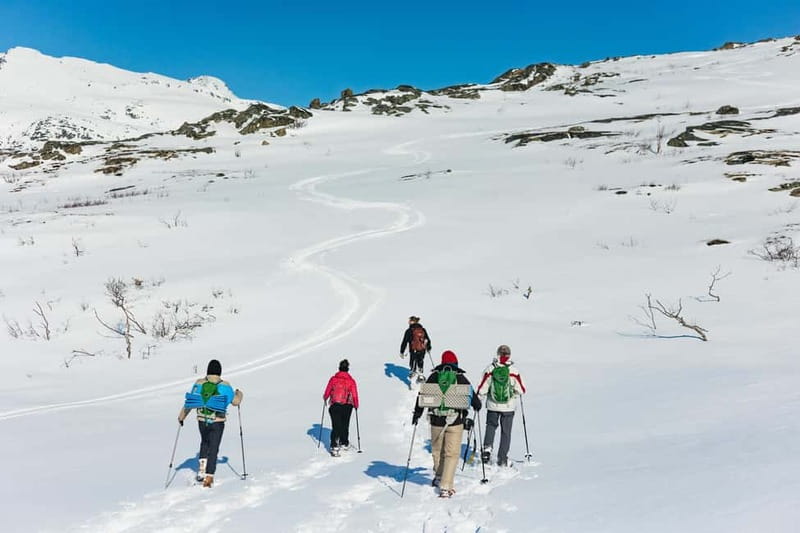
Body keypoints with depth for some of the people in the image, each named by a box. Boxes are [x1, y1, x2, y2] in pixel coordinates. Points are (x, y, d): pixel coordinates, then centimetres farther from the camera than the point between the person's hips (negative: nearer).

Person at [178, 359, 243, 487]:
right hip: (218, 422, -2)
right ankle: (209, 477, -2)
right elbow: (235, 401, 1)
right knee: (213, 448, 5)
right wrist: (239, 394, 24)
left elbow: (190, 403, 0)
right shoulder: (225, 385, -6)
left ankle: (202, 469, 16)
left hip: (202, 421, 3)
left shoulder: (199, 383, -1)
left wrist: (181, 416, 13)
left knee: (205, 442, 28)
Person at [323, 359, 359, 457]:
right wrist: (356, 405, 16)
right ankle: (344, 443, 35)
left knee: (335, 426, 1)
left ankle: (334, 446, -13)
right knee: (345, 425, 20)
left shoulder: (333, 379, -2)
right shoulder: (351, 381, -3)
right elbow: (354, 395, -1)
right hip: (347, 406, 1)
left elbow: (327, 391, 3)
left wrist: (325, 398, 25)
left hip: (335, 405, -1)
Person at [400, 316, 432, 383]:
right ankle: (421, 376, 33)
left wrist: (402, 352, -3)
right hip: (422, 350, 4)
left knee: (413, 365, 6)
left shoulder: (409, 331, -8)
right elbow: (428, 340, 15)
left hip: (413, 351, -4)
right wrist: (428, 348, 30)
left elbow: (405, 342, -9)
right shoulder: (422, 330, 6)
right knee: (420, 364, 23)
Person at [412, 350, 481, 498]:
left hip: (436, 421, 2)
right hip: (456, 421, -2)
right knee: (452, 454, 2)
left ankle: (439, 477, 38)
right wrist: (477, 405, 27)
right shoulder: (460, 378, -1)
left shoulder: (433, 376, 3)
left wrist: (417, 413, 15)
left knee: (437, 451, 20)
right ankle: (445, 487, -5)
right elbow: (472, 396, 4)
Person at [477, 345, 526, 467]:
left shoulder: (490, 369, -10)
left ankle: (487, 448, 6)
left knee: (491, 425, 25)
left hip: (492, 405, 1)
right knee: (506, 432, 12)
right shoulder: (514, 371, -11)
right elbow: (521, 390, -4)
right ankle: (502, 459, 15)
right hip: (509, 406, -1)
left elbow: (482, 389, -6)